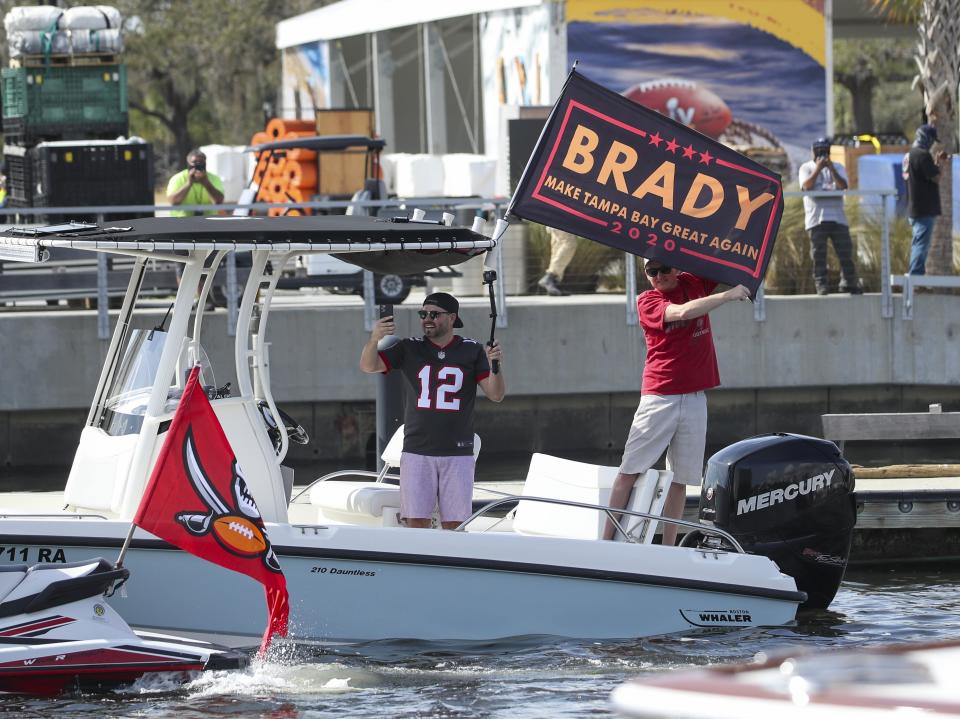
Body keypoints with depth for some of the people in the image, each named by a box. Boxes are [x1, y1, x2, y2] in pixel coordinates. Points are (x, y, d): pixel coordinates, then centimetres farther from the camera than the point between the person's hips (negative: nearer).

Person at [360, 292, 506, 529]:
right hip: (417, 453, 0)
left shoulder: (472, 351, 3)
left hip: (458, 454, 0)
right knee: (416, 523, -3)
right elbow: (368, 366, -5)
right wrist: (374, 338, -26)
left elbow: (496, 395, -3)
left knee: (454, 525, 1)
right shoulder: (410, 349, 5)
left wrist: (494, 365, -24)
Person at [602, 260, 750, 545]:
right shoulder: (647, 301, -3)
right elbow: (683, 312, -20)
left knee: (680, 478, 4)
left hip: (694, 400, 4)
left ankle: (668, 549, 6)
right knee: (630, 471, -7)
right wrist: (728, 296, -17)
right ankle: (606, 541, -6)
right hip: (659, 398, -4)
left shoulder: (695, 284, 9)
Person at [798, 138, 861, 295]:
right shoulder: (806, 168, 9)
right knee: (819, 254, -5)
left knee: (845, 252, -1)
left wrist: (831, 169, -13)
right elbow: (806, 186, -10)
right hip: (816, 218, -2)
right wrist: (818, 169, -13)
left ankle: (848, 283, 4)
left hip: (837, 216, 2)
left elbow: (843, 185, -3)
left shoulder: (837, 167, 14)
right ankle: (821, 285, -2)